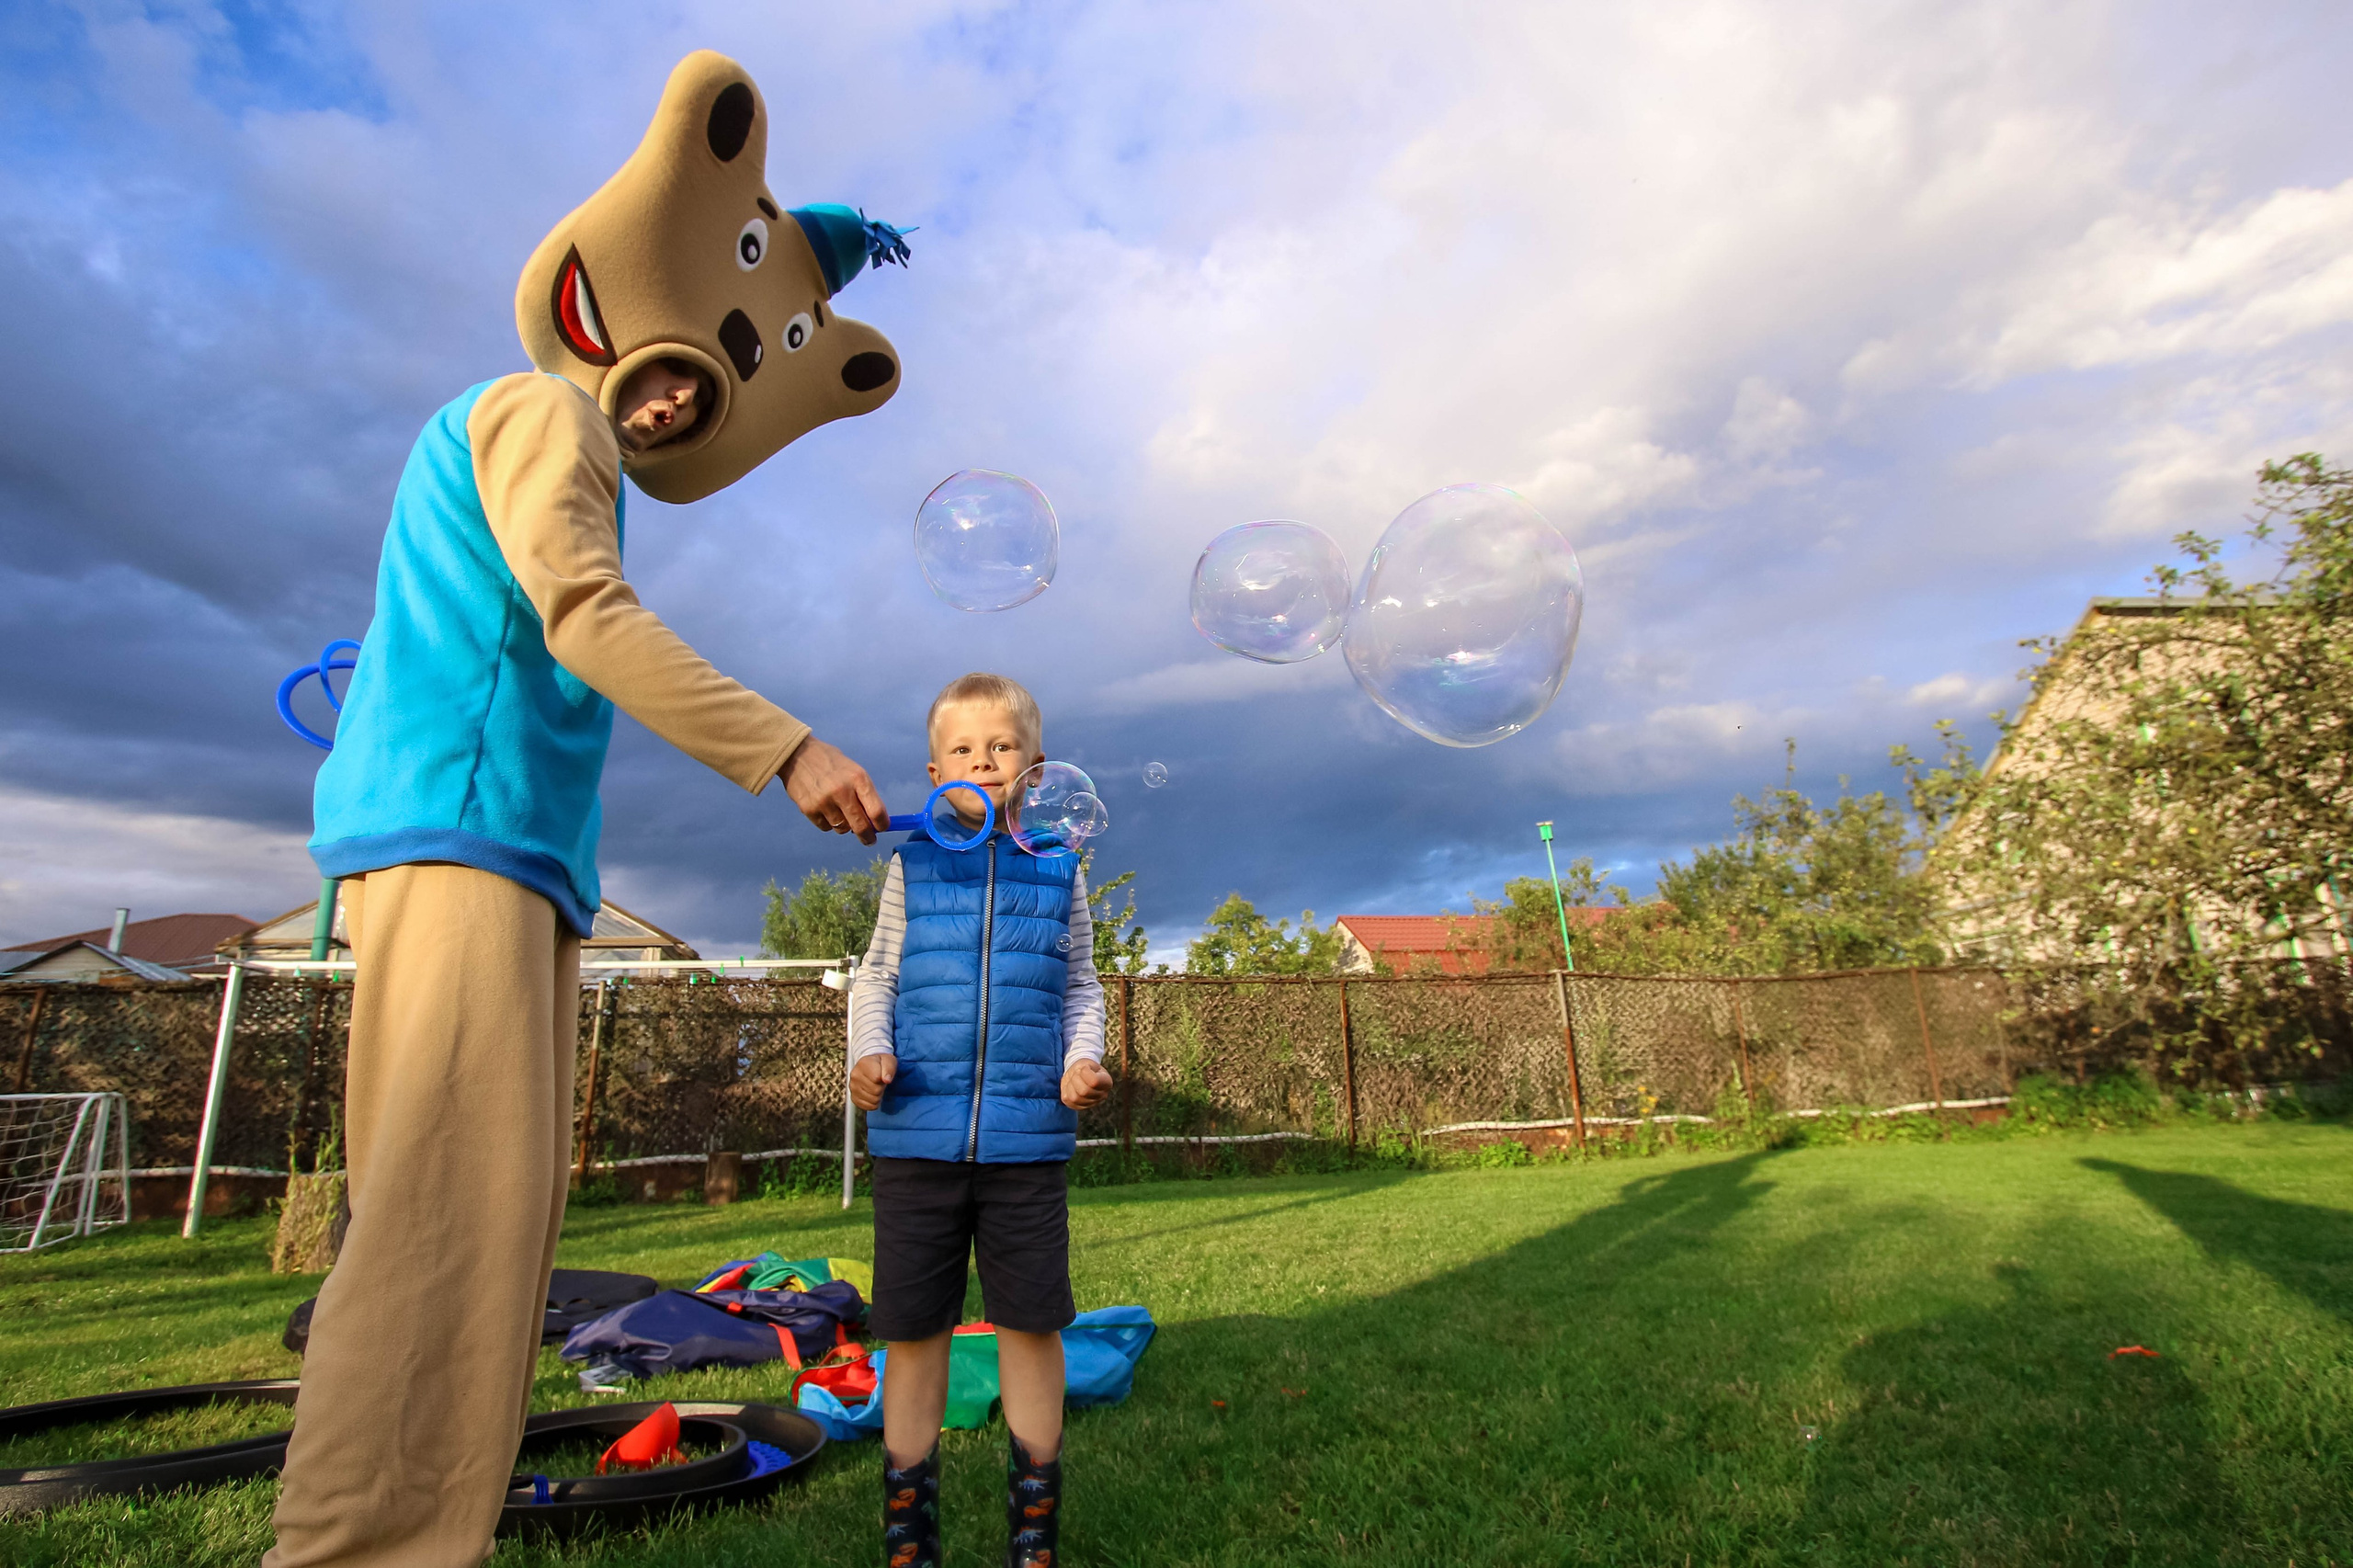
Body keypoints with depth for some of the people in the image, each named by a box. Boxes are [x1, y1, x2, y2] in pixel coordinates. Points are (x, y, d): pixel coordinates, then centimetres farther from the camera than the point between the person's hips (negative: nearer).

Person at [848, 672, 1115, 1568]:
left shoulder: (1059, 873, 8)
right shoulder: (912, 867, 7)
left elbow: (1080, 986, 14)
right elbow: (876, 977, 11)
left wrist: (1083, 1058, -3)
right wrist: (868, 1052, -6)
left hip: (1028, 1135, 0)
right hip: (917, 1134, 0)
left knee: (1032, 1324, 8)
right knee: (913, 1329, 9)